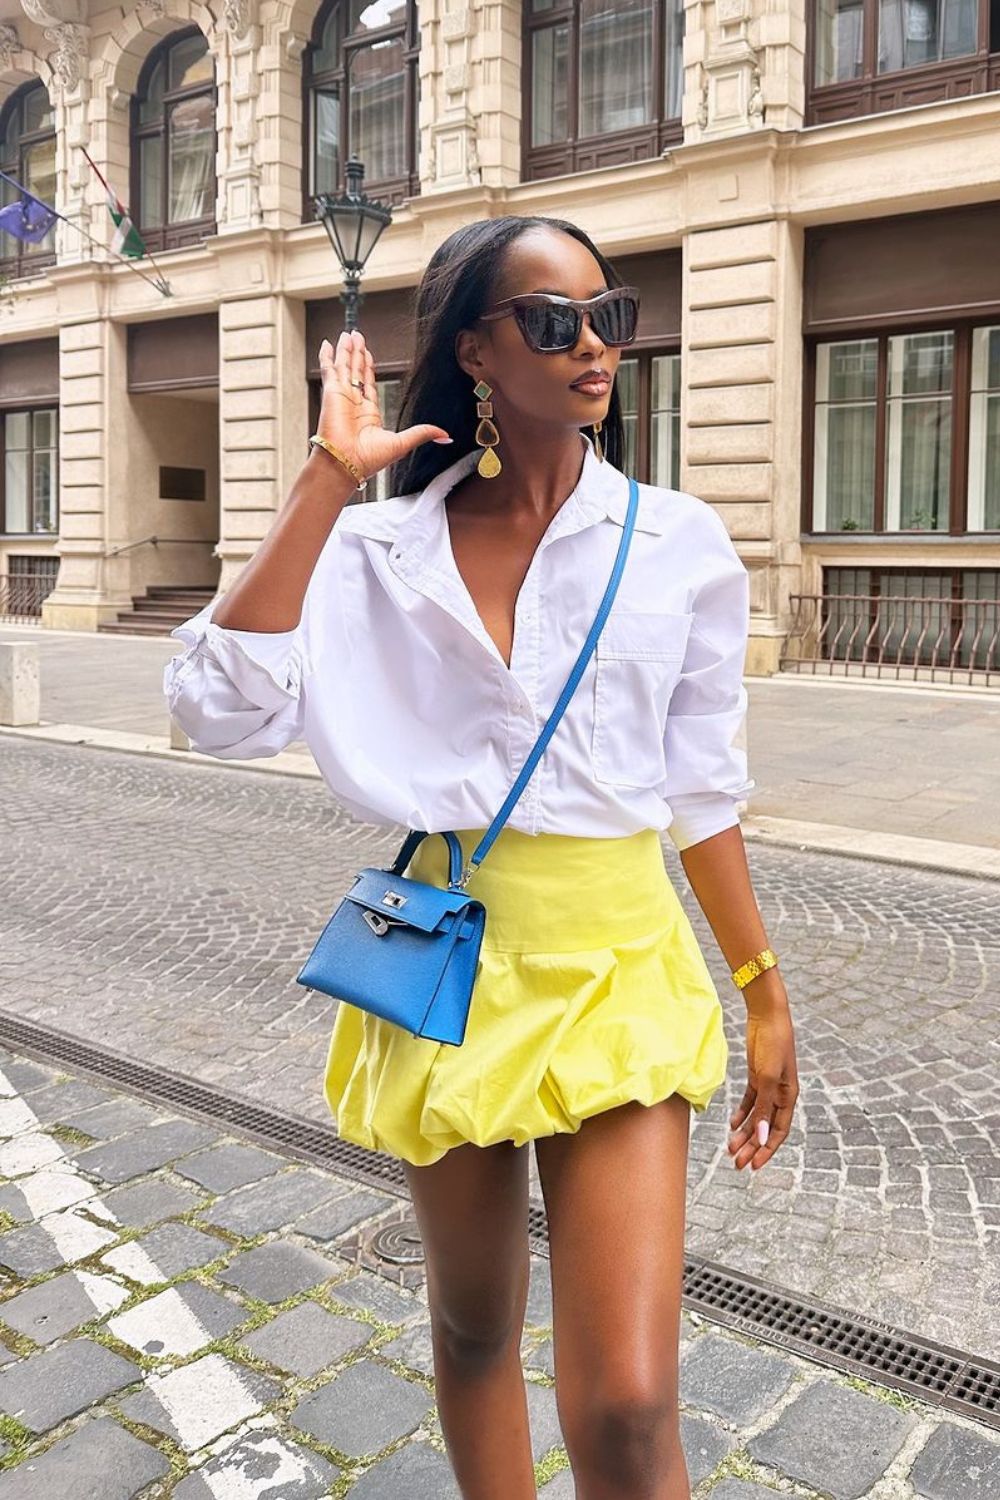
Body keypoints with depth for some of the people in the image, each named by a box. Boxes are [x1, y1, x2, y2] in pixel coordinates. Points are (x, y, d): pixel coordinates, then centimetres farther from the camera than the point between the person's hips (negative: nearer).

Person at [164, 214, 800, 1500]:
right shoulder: (379, 549, -3)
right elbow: (222, 713, -18)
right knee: (472, 1330, 21)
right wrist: (328, 476, -15)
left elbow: (701, 789, 4)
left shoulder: (677, 544, -2)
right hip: (445, 965, 1)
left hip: (616, 974, -1)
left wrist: (763, 993, 6)